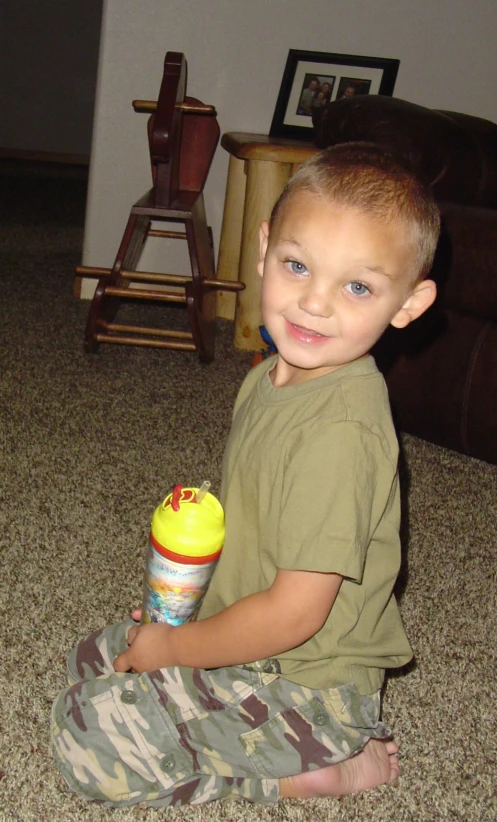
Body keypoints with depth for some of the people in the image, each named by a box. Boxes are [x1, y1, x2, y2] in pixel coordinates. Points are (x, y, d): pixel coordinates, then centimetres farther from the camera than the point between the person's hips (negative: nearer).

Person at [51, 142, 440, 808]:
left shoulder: (341, 430, -30)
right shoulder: (273, 376, 0)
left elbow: (295, 614, -26)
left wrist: (173, 647, -13)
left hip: (310, 686, -9)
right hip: (251, 637, 9)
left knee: (90, 738, -14)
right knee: (94, 658, 20)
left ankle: (316, 773, -4)